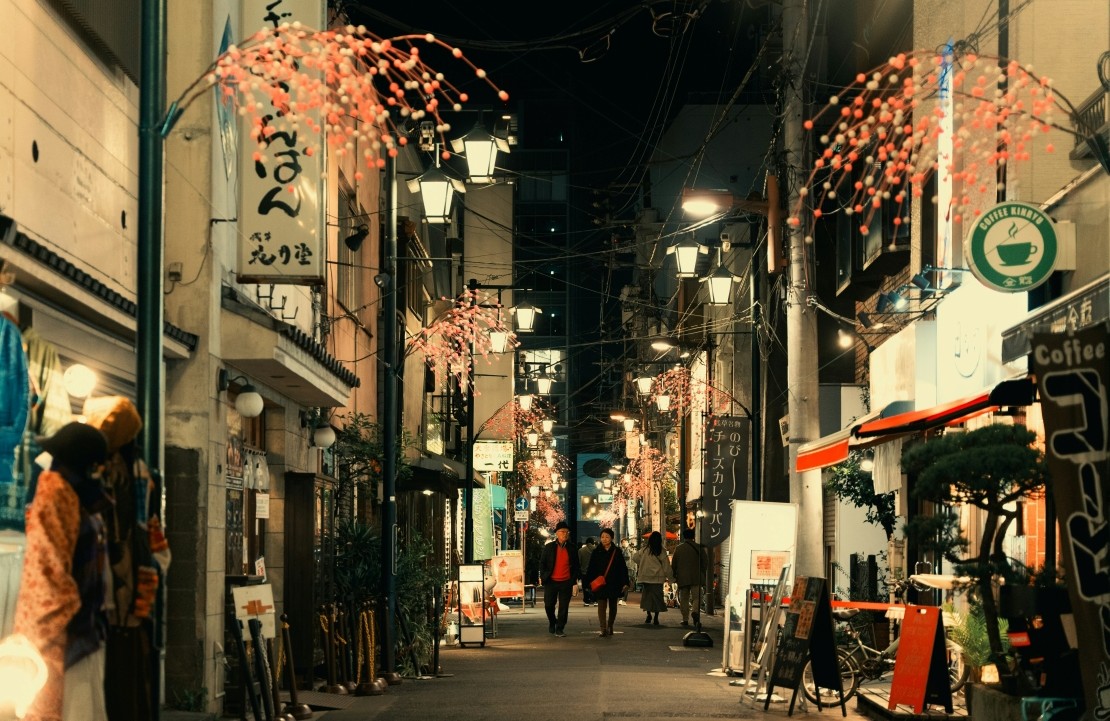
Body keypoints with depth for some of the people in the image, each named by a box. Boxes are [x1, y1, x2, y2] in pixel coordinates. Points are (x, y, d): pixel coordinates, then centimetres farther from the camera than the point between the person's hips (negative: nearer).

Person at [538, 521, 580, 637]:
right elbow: (542, 562, 6)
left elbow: (576, 566, 9)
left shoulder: (571, 549, 5)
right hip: (551, 581, 0)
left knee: (564, 607, -1)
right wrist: (542, 577, -3)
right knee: (549, 605, 3)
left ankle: (560, 629, 8)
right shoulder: (549, 547, 2)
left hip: (566, 582, 0)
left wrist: (575, 582, 4)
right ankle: (552, 623, 29)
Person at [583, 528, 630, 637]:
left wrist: (625, 583, -3)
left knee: (612, 606, 12)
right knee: (601, 606, -9)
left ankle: (610, 627, 28)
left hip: (614, 584, 1)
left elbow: (623, 568, 3)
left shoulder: (617, 552, 1)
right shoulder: (596, 552, 1)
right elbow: (590, 569, 2)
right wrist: (588, 583, -4)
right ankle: (603, 629, -15)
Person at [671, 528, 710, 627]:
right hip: (696, 578, -1)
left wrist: (674, 576, 14)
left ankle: (685, 619, 5)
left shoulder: (679, 548, 3)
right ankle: (696, 611, -29)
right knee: (696, 597, -1)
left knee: (684, 599, 8)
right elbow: (705, 562, 1)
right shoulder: (698, 547, 0)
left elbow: (674, 564, 5)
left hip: (682, 578, 1)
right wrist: (702, 572, 15)